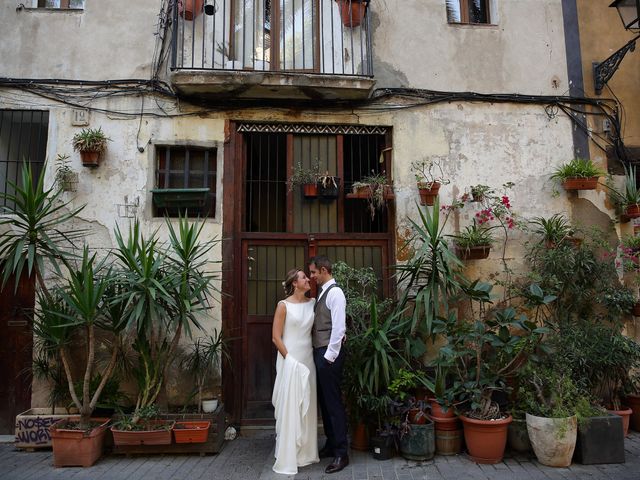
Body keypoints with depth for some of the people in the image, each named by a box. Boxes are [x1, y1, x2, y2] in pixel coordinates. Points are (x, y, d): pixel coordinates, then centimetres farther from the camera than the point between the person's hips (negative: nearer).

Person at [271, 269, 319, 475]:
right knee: (290, 407, -1)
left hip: (308, 360, 5)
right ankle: (287, 458, 10)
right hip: (289, 361, -5)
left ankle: (306, 453, 26)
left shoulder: (313, 303, 5)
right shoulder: (284, 305, -9)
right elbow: (276, 337, -10)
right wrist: (290, 359, -13)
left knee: (307, 407, 12)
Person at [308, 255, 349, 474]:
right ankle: (331, 444, 29)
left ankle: (341, 453, 7)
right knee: (323, 400, 16)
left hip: (329, 353, -9)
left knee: (334, 402, -3)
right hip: (319, 351, 9)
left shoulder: (335, 292, -14)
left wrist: (330, 356, -18)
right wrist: (321, 354, 14)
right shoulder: (322, 292, 14)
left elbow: (339, 328, -20)